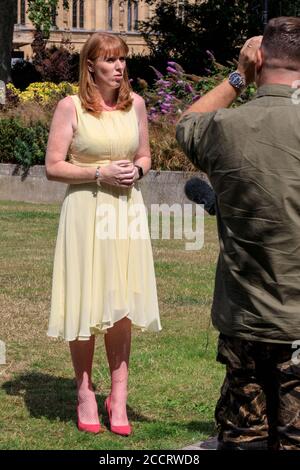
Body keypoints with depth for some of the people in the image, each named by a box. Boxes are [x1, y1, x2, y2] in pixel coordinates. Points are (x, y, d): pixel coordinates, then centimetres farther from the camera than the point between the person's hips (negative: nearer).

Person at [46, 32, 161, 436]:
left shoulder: (135, 104, 7)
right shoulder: (71, 107, -6)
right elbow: (53, 167, -6)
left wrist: (136, 171, -5)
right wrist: (100, 174, -16)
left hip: (127, 211, 4)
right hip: (86, 210, -3)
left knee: (121, 308, 5)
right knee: (86, 307, 2)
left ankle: (119, 398, 12)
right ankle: (85, 395, 15)